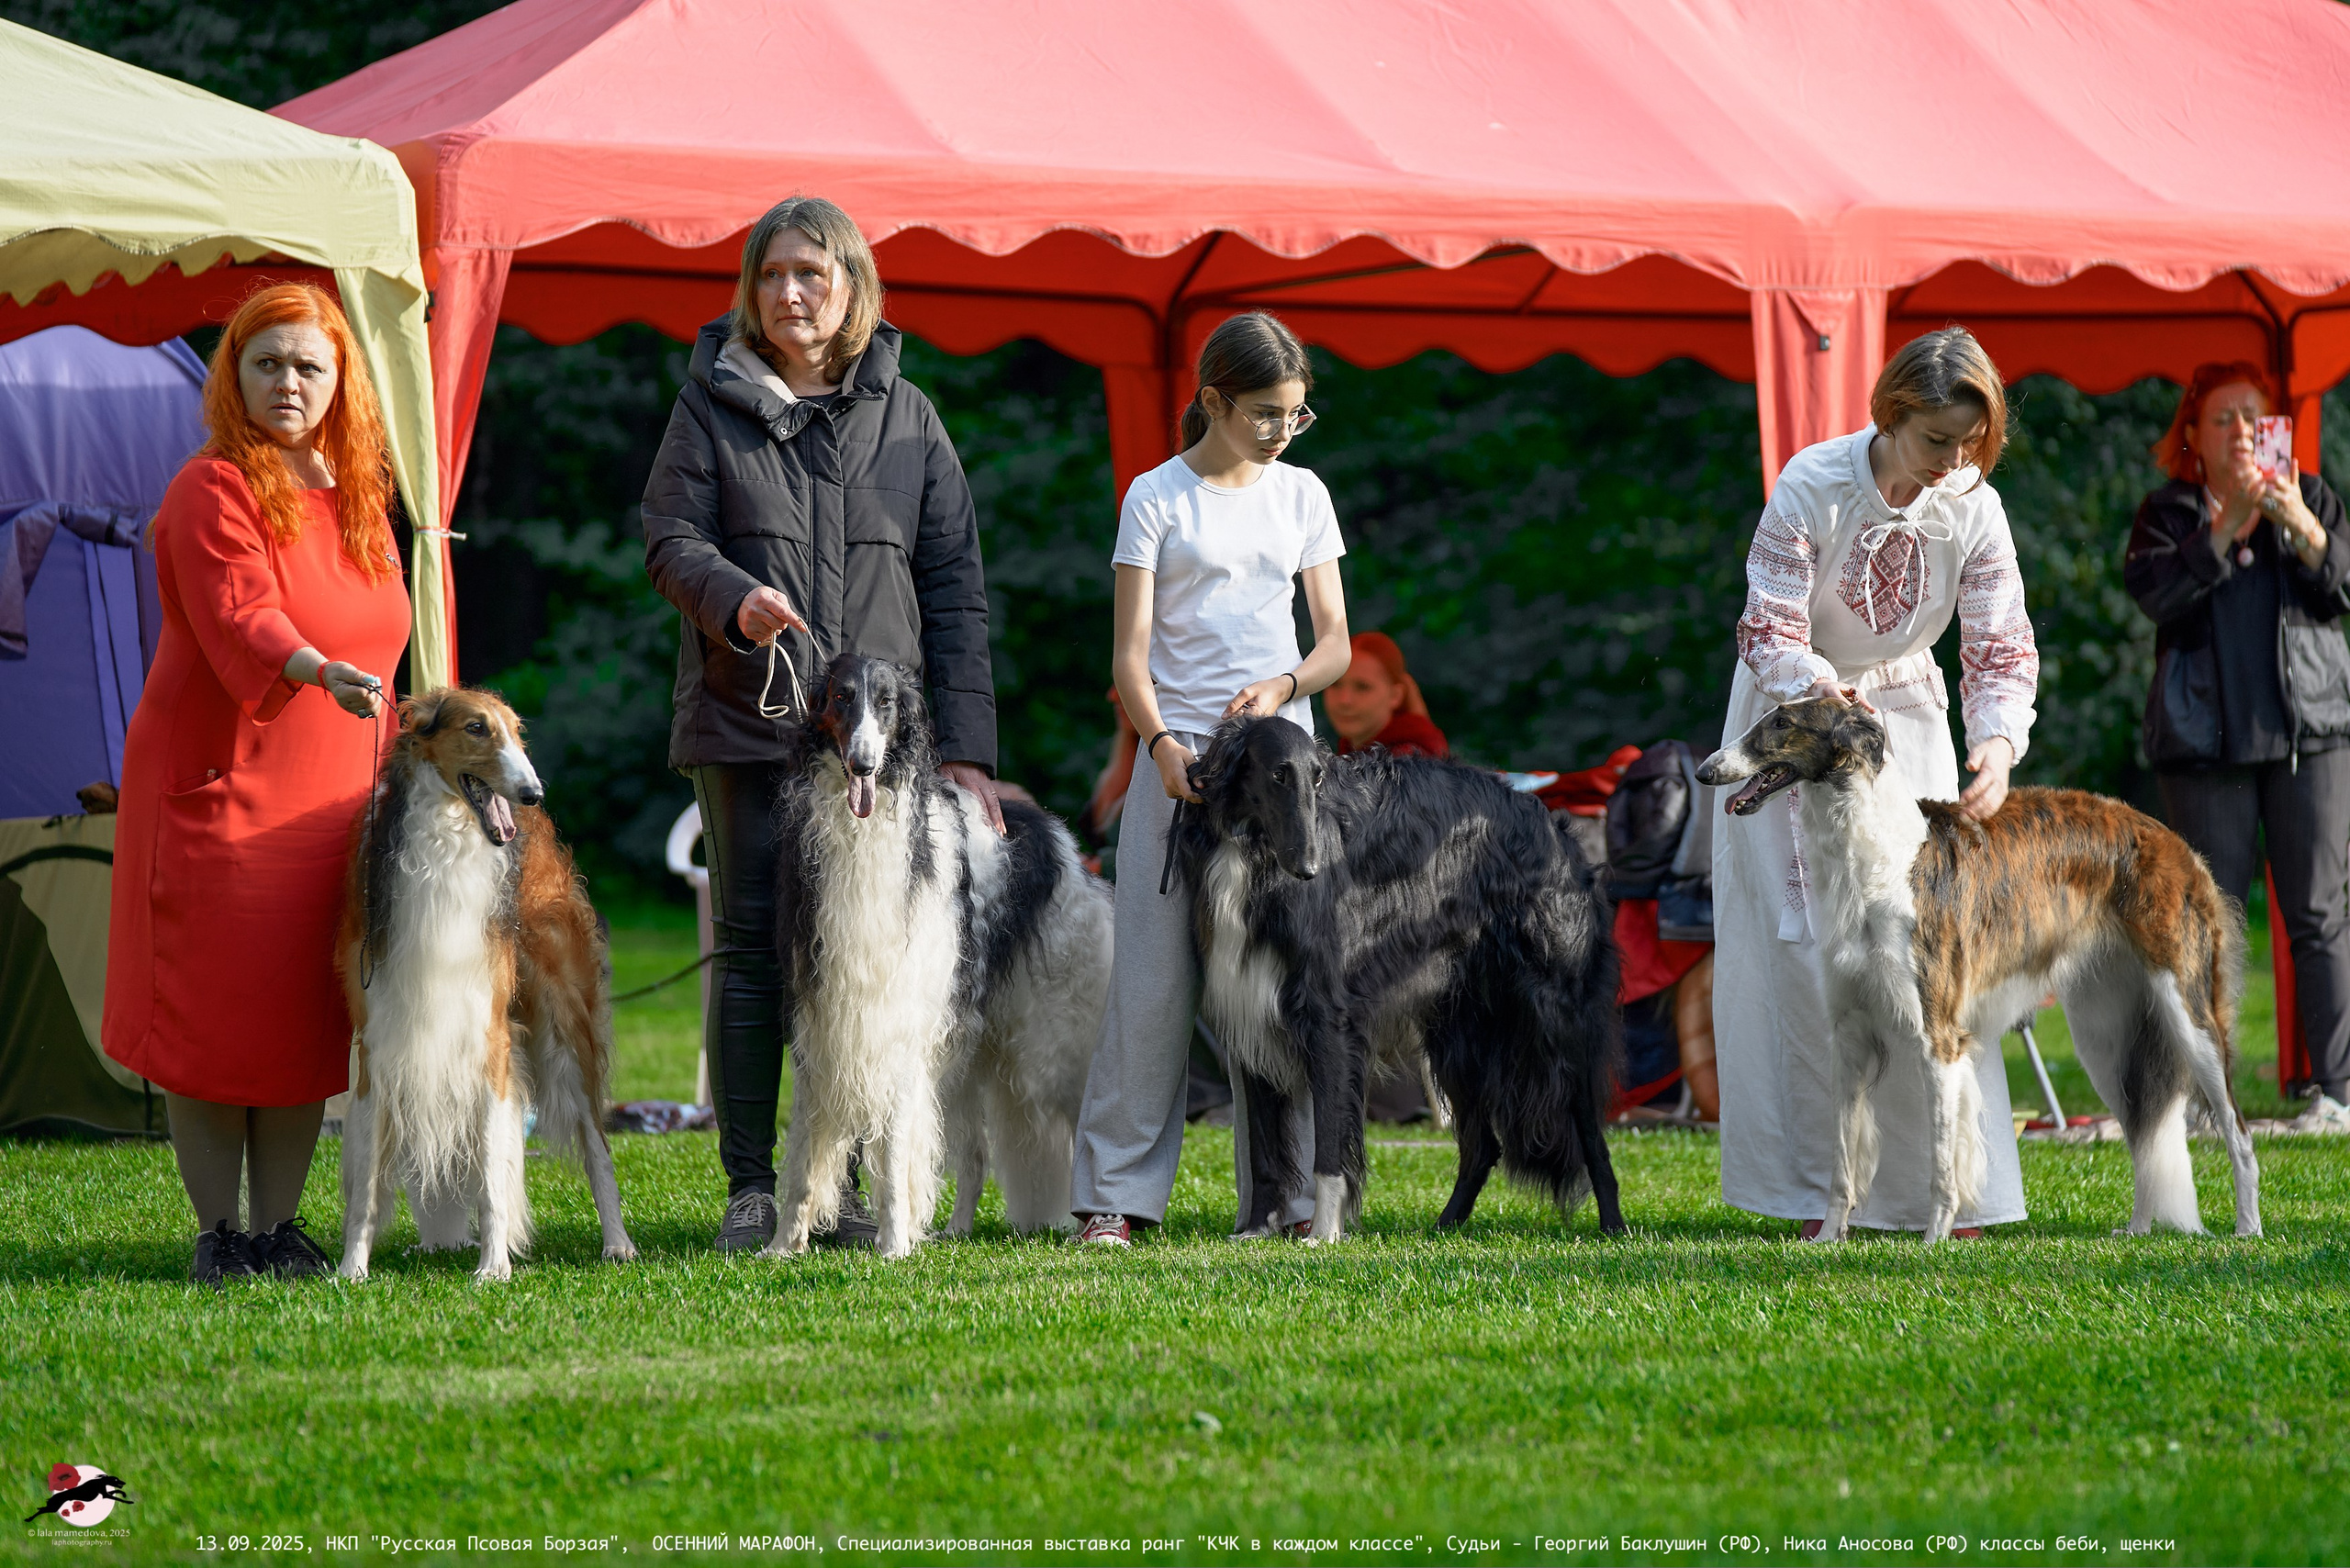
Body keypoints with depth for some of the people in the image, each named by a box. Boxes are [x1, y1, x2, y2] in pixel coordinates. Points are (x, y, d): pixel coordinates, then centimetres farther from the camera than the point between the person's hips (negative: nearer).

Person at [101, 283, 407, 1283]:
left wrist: (385, 775, 17)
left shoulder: (357, 494, 13)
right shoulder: (213, 491, -9)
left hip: (329, 797, 6)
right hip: (215, 787, -6)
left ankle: (279, 1225, 13)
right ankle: (218, 1230, 6)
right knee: (211, 1013, -2)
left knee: (306, 1013, 5)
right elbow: (240, 615, -26)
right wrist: (320, 673, -44)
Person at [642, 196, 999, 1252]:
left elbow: (954, 582, 8)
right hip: (744, 723, -1)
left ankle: (838, 1184, 9)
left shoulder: (906, 416, 10)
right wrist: (733, 597, -22)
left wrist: (965, 744, 1)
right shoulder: (713, 404, 7)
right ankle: (750, 1186, 4)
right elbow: (669, 538, 1)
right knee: (751, 946, -1)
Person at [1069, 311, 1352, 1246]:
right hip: (1177, 756, -3)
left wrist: (1283, 687, -11)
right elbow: (1129, 652, -3)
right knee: (1154, 977, -5)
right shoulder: (1157, 497, 2)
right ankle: (1114, 1194, -1)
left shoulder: (1301, 495, 11)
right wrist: (1161, 742, -19)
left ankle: (1285, 1195, 2)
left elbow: (1335, 639, 10)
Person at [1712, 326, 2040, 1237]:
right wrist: (1826, 693, -44)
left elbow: (2000, 647, -14)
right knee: (1805, 946, -8)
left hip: (1904, 714, 3)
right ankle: (1817, 1191, -5)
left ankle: (1941, 1189, -1)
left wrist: (1997, 743, -34)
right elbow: (1770, 631, -23)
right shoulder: (1812, 486, -22)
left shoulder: (1974, 508, -13)